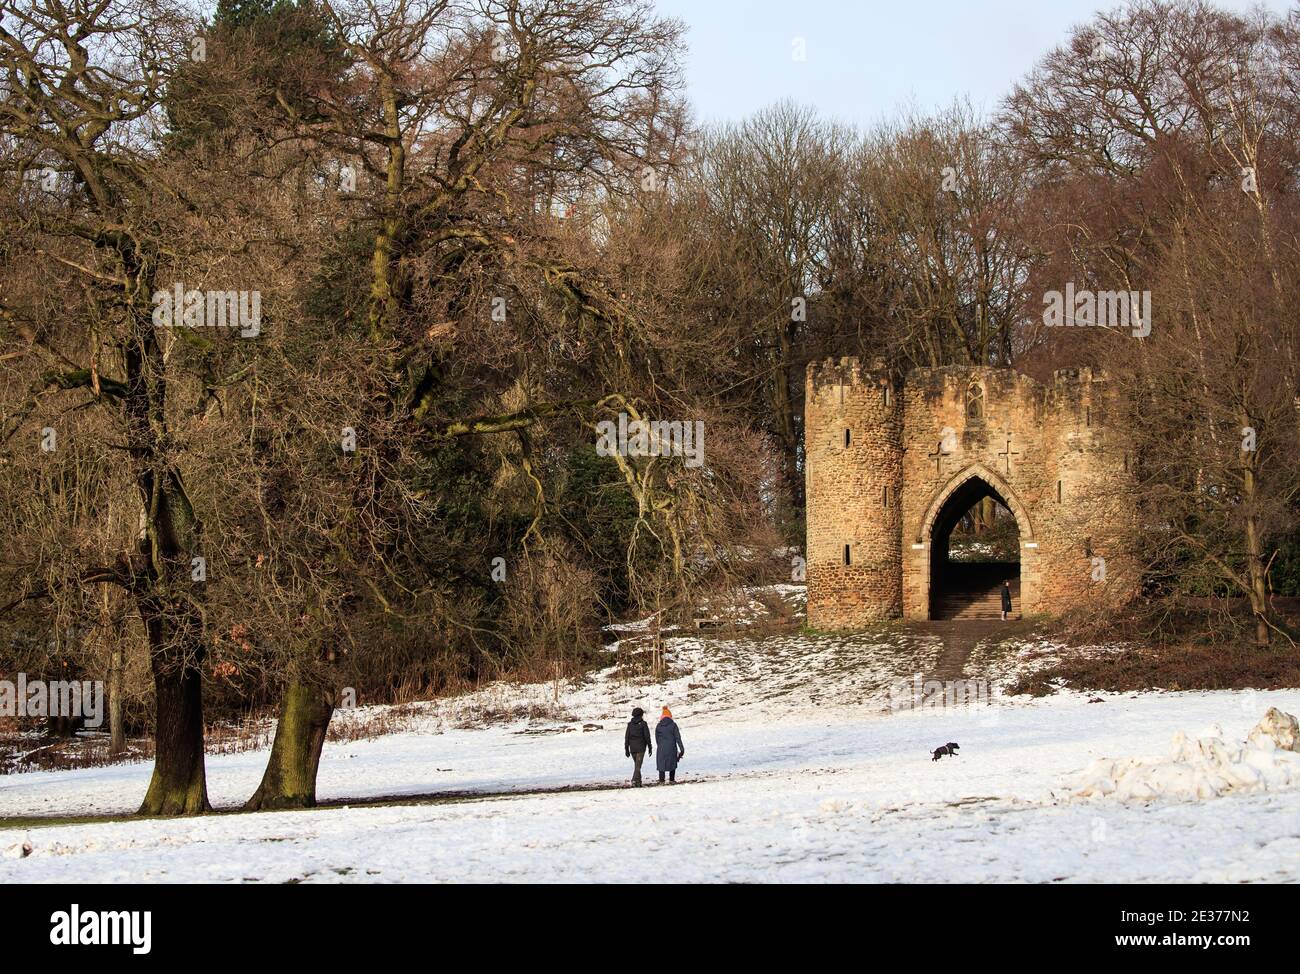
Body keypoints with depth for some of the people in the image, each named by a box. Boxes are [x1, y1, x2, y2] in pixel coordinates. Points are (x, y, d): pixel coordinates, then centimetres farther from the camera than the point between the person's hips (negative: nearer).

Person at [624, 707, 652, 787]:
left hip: (632, 747, 4)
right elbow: (647, 736, -6)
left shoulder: (630, 724, 4)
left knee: (637, 765, 19)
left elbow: (626, 737, 4)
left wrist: (626, 749, 8)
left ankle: (638, 781, 21)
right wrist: (649, 747, 3)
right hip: (641, 747, -4)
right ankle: (634, 780, -21)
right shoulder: (643, 724, -6)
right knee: (638, 766, -6)